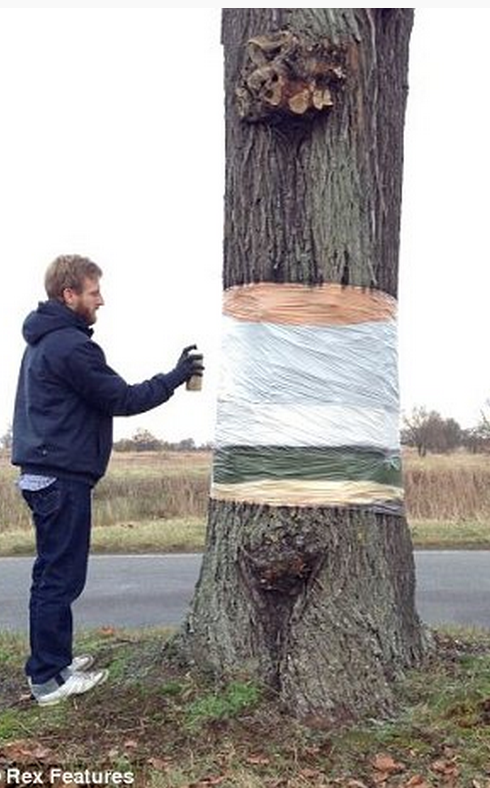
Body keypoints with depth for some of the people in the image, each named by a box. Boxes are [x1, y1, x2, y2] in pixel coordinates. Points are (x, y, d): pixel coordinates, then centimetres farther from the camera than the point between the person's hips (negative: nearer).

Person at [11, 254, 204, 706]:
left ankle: (54, 660, 29)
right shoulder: (70, 346, -17)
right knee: (60, 577, -2)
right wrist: (177, 377, -6)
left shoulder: (42, 342, 16)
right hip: (63, 478, -10)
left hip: (44, 474, 10)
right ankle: (49, 680, 8)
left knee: (52, 573, 17)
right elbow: (122, 400, -15)